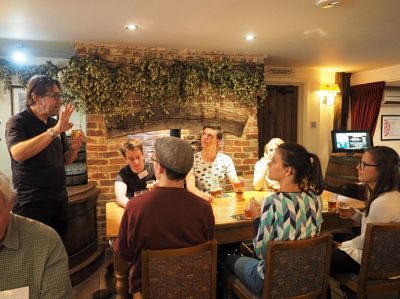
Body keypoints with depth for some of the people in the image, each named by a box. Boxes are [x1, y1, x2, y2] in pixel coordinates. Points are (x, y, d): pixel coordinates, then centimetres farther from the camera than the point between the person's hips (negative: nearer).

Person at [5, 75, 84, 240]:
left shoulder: (55, 124, 9)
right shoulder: (17, 122, -9)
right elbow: (18, 153, -29)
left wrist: (74, 148, -6)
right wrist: (54, 131, -31)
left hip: (59, 198, 6)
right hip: (32, 201, -6)